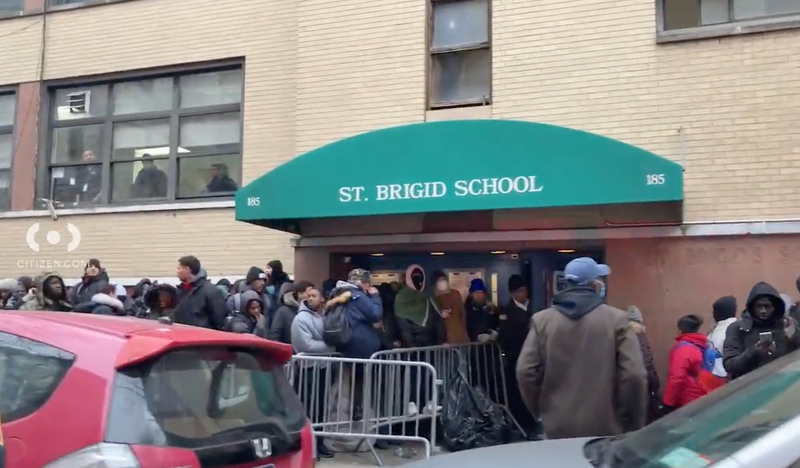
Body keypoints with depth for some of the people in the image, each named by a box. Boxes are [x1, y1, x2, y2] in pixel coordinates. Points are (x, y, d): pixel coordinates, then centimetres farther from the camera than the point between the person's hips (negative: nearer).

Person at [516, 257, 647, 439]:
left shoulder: (541, 320, -1)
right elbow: (634, 375, -12)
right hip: (606, 428, -2)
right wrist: (635, 424, 0)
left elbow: (525, 372, -4)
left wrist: (541, 413, 10)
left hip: (559, 428, 2)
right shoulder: (616, 319, -7)